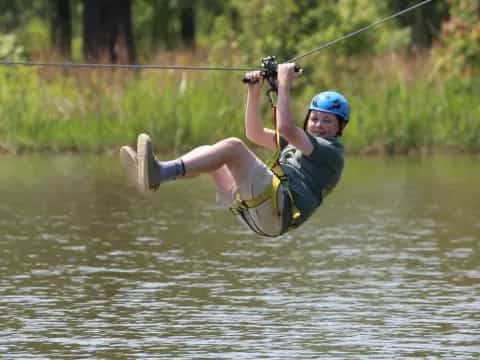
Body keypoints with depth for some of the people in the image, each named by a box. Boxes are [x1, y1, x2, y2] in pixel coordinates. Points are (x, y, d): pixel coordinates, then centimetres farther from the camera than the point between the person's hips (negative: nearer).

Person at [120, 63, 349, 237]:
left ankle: (159, 173, -41)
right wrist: (254, 91, 23)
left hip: (279, 207, -9)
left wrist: (284, 84, -3)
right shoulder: (296, 143, 33)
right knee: (208, 152, 5)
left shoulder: (331, 151, 5)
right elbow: (255, 133, 34)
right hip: (251, 209, 9)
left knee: (233, 146, -24)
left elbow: (285, 127, -10)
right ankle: (152, 175, -19)